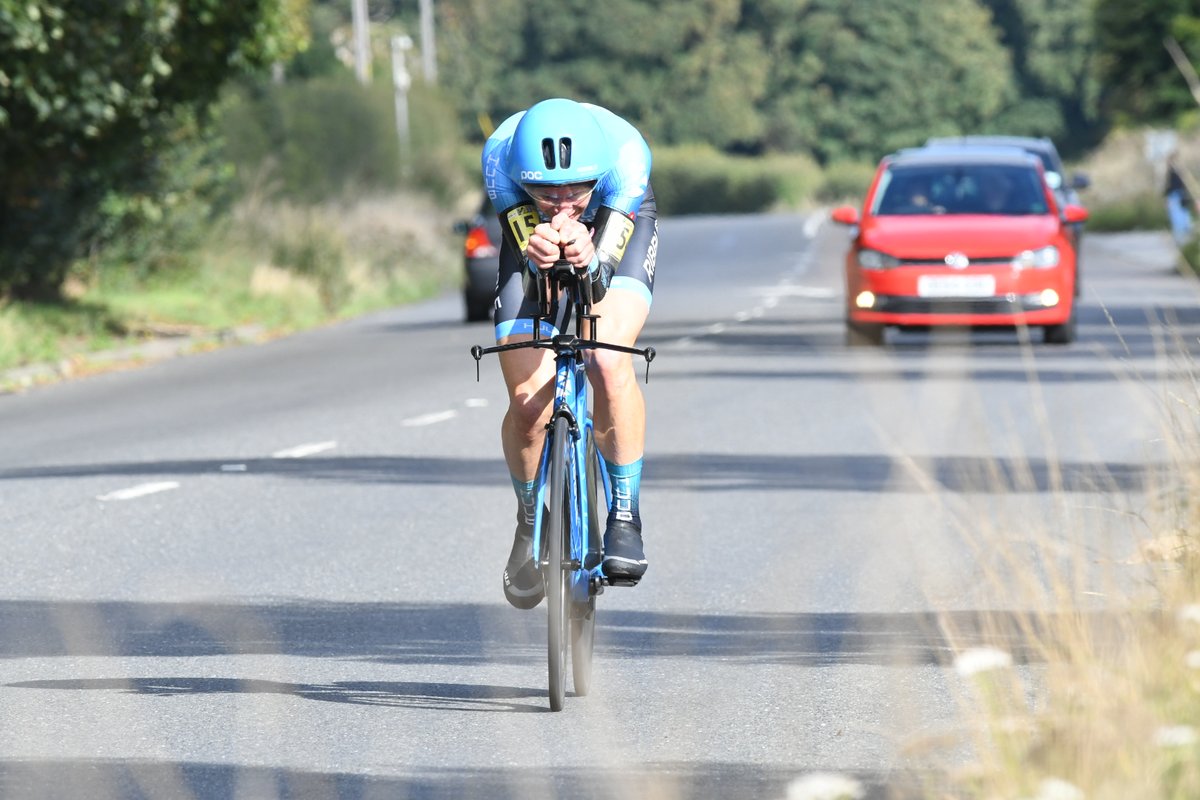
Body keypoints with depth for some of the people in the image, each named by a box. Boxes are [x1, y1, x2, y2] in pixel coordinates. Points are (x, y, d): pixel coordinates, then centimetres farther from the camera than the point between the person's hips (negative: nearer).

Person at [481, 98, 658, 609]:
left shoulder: (625, 155, -39)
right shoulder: (501, 156, -36)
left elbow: (605, 273, -40)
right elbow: (531, 269, -37)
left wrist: (590, 262, -63)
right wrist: (540, 253, -60)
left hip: (618, 226, -1)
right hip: (529, 226, 1)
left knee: (608, 363, -29)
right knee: (528, 403, -13)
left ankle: (625, 515, -13)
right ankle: (530, 521, 16)